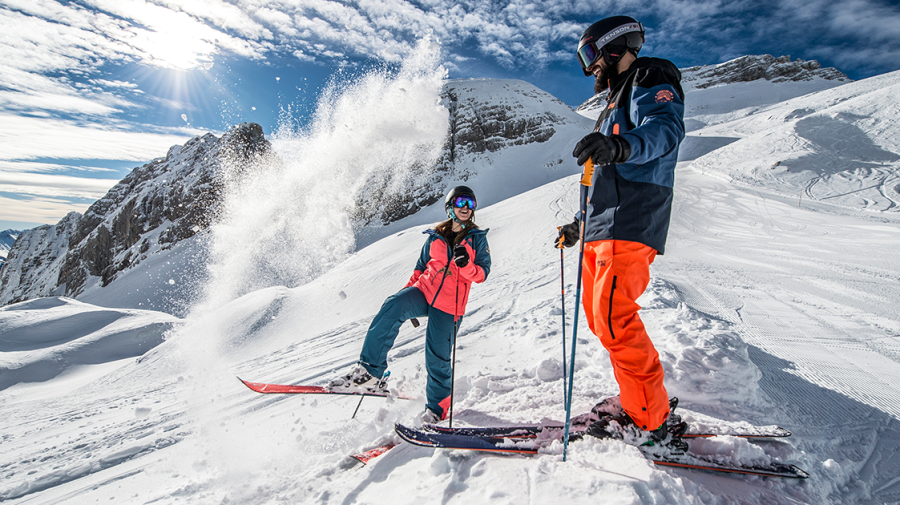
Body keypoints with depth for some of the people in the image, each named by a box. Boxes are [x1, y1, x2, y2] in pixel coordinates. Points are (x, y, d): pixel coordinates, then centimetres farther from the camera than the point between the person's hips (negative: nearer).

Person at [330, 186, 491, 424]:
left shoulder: (477, 238, 8)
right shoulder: (435, 236, 13)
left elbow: (482, 274, 0)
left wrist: (465, 265, -20)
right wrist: (407, 291, 10)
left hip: (448, 306, -2)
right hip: (424, 291, 2)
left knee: (438, 358, -2)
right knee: (392, 306, -29)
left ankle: (437, 407, 22)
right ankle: (370, 371, -25)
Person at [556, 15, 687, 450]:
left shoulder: (651, 81, 4)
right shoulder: (617, 102, 32)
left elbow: (665, 129, -21)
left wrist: (620, 145, -42)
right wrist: (579, 224, 33)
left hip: (628, 226, -10)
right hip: (600, 231, 10)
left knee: (614, 321, -15)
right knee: (600, 317, 9)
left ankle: (652, 423, -4)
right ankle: (637, 402, 19)